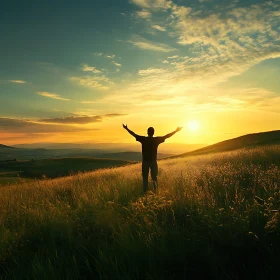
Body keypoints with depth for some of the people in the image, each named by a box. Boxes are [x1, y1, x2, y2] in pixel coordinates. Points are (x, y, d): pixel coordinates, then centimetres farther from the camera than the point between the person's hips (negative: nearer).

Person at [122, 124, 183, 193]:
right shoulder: (156, 140, -7)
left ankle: (145, 191, 9)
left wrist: (126, 128, 14)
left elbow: (134, 134, 2)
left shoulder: (143, 139, -6)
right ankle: (155, 191, 7)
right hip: (153, 161, 0)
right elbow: (167, 136, -1)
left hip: (145, 162, 1)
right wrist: (176, 131, 8)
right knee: (154, 178, 9)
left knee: (145, 178, 9)